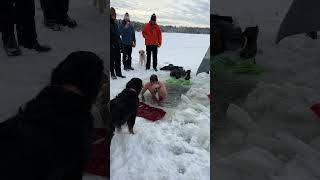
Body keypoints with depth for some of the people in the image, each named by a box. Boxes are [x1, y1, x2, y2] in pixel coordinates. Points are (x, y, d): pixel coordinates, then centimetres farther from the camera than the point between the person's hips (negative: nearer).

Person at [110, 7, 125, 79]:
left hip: (117, 45, 7)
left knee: (118, 60, 10)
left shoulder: (115, 24, 17)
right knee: (112, 60, 1)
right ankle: (112, 73, 10)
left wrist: (120, 44, 17)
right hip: (111, 46, -7)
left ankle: (118, 73, 18)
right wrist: (112, 44, -19)